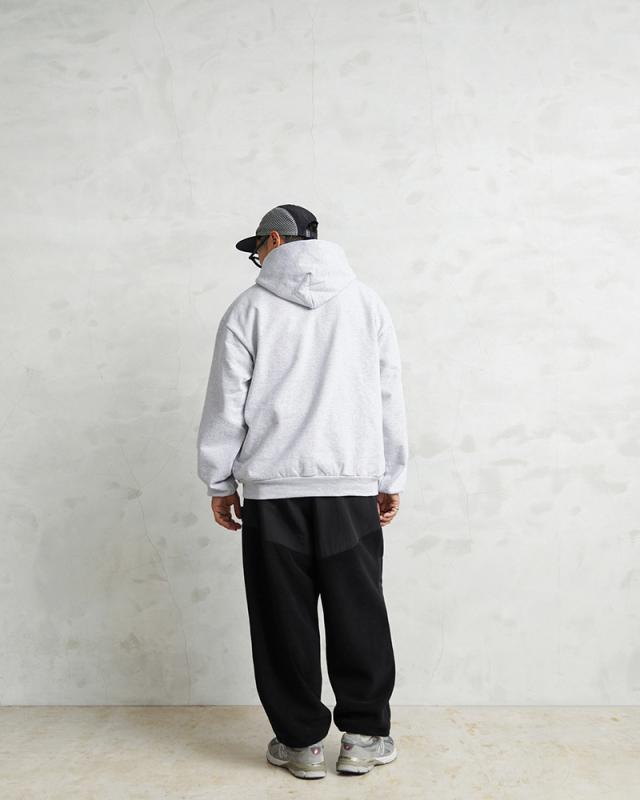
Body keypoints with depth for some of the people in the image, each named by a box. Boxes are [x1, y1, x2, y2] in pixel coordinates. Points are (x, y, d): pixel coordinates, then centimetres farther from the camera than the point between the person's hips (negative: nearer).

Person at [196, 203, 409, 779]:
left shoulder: (250, 308, 3)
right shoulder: (366, 302, 9)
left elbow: (226, 404, 1)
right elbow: (390, 399, 9)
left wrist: (219, 483, 11)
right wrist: (390, 480, 15)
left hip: (273, 487, -2)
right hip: (353, 484, 2)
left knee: (284, 618, 8)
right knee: (358, 613, 10)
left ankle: (301, 741, 17)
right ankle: (364, 736, 18)